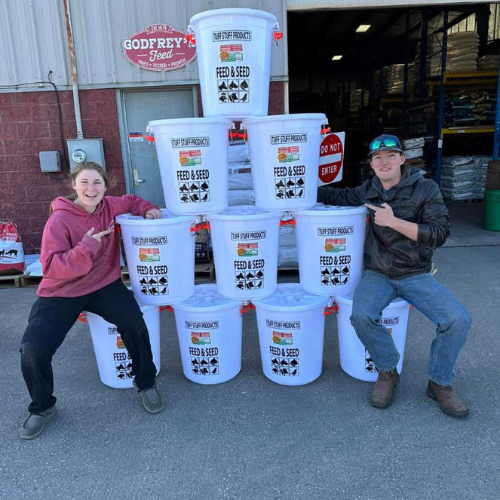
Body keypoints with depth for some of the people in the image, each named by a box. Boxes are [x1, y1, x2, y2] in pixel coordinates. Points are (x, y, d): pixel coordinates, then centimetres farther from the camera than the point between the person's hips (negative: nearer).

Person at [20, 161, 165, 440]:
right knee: (33, 348, -17)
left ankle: (146, 384, 0)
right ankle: (42, 407, 15)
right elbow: (51, 267, -21)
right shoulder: (60, 219, -16)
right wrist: (86, 247, -32)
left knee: (133, 320, -26)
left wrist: (148, 210, 0)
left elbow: (132, 201, 20)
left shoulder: (109, 207, -3)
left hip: (103, 285, 2)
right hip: (62, 293, -2)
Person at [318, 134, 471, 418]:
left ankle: (440, 383, 6)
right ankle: (388, 372, 0)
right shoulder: (368, 191, 4)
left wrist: (394, 222, -23)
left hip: (416, 275, -1)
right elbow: (336, 196, 20)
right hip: (378, 274, 1)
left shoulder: (426, 189, -5)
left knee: (458, 320, -21)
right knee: (361, 315, -29)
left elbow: (440, 234, -13)